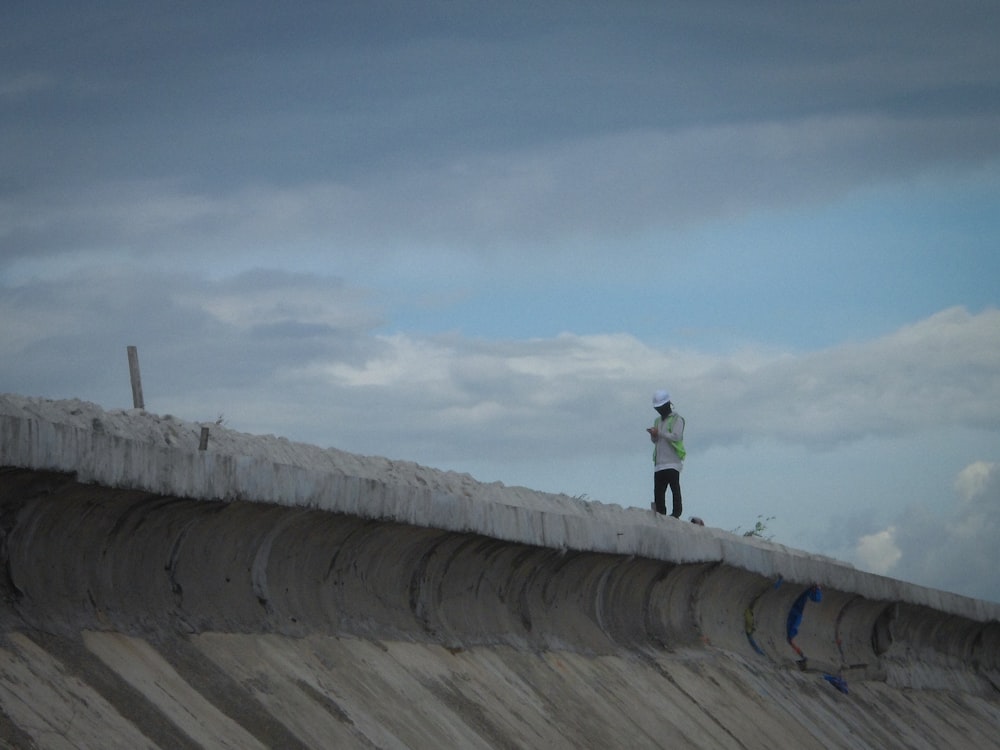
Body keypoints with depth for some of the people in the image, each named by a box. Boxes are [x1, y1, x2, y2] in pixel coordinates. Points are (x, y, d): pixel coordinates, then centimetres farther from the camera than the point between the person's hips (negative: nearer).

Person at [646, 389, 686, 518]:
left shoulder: (676, 419, 0)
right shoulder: (658, 420, 23)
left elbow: (676, 436, -13)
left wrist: (659, 433, -12)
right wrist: (653, 435, -1)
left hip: (672, 462, -7)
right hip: (659, 463, 7)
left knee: (675, 488, -11)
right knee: (658, 491, 2)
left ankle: (676, 513, -11)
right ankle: (660, 515, 4)